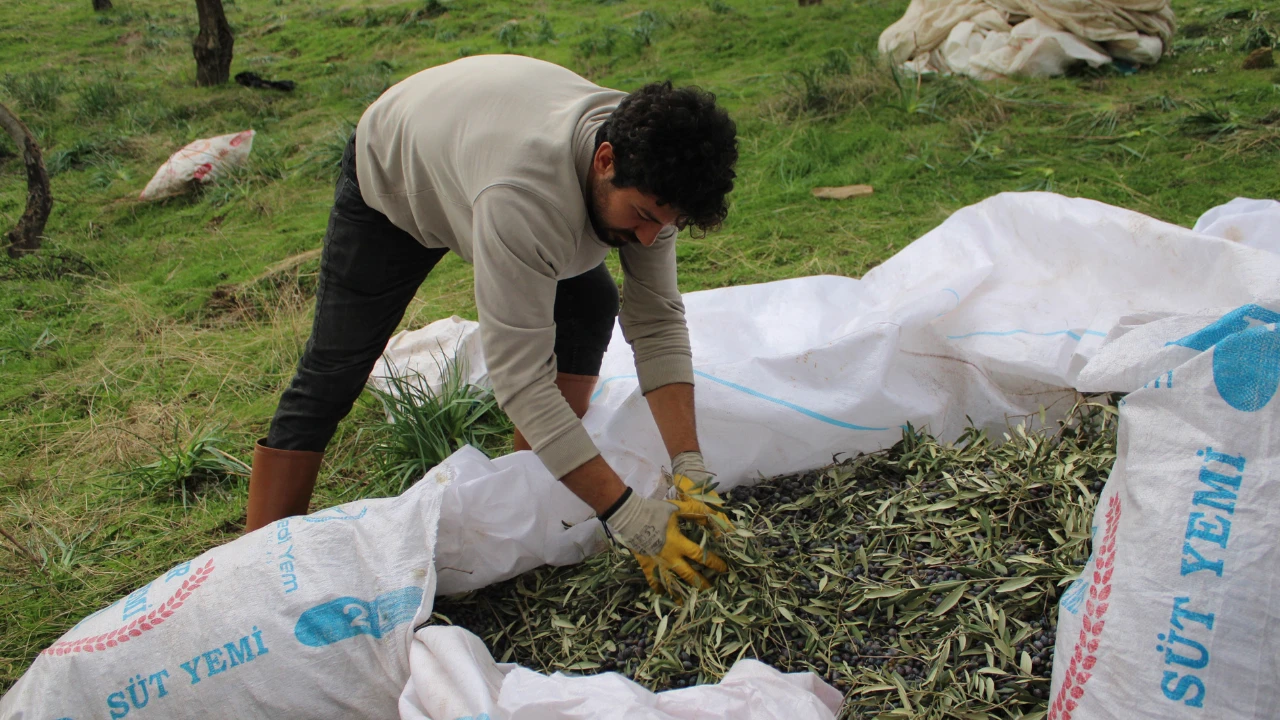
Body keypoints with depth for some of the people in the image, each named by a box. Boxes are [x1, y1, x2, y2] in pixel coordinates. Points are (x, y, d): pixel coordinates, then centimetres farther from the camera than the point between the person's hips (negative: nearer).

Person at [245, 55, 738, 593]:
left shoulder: (648, 172, -28)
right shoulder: (523, 192, -48)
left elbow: (657, 323, -24)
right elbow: (519, 374, -48)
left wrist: (689, 466, -34)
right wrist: (627, 515, -48)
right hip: (393, 177, -6)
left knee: (590, 306, -10)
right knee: (331, 376, -7)